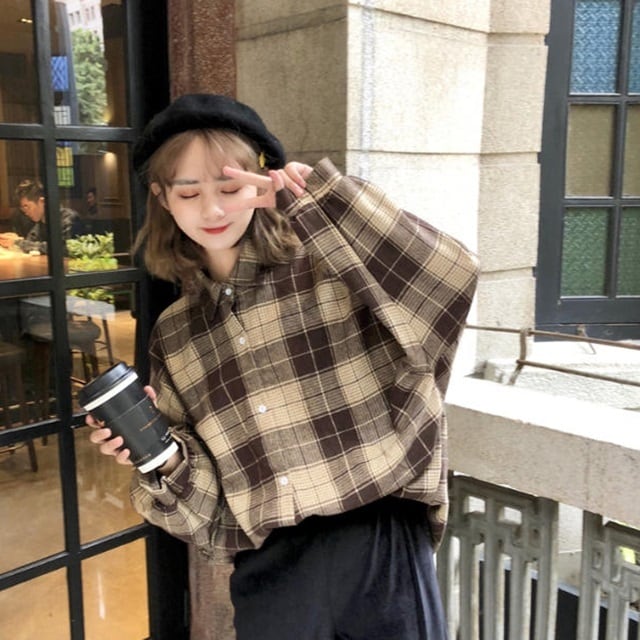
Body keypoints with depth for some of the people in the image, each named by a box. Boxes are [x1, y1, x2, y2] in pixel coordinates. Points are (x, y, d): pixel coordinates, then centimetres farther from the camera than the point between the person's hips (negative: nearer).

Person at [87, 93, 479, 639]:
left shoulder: (331, 269, -4)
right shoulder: (175, 336, 7)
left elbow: (447, 276, -23)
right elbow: (206, 491, 10)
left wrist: (319, 195, -23)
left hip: (378, 546, -3)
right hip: (267, 570, 4)